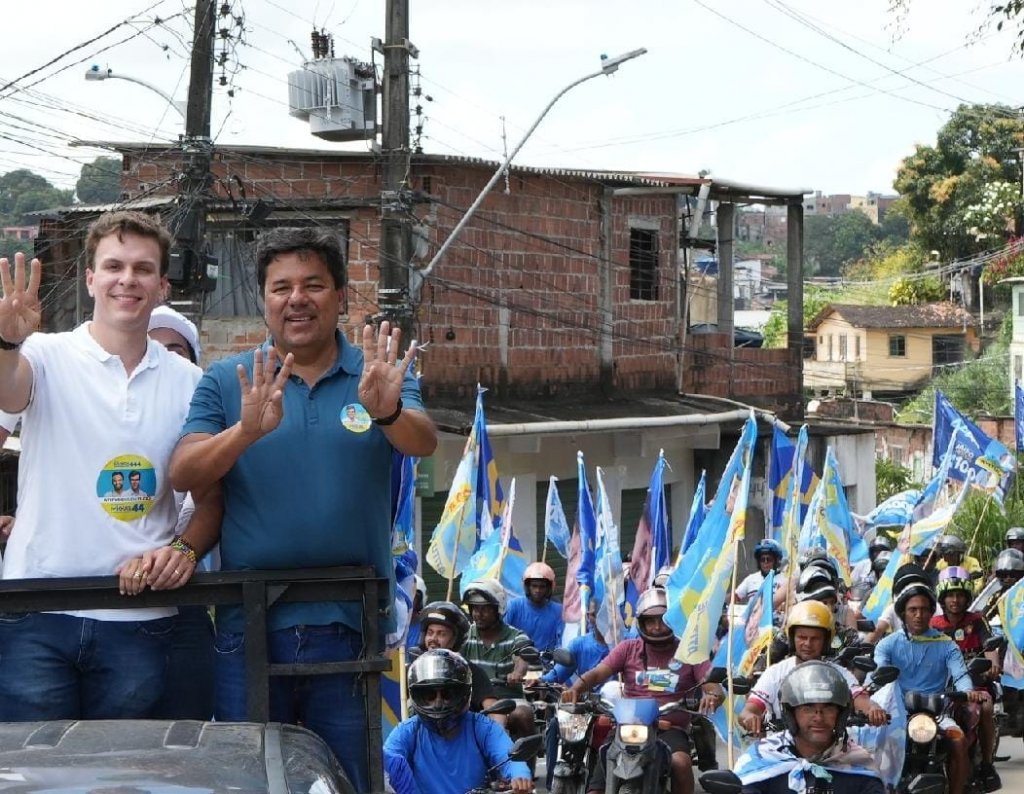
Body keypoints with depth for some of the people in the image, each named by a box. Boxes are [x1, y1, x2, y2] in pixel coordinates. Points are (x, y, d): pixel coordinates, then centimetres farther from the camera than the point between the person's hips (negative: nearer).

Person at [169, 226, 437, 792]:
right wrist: (247, 430, -26)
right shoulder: (227, 381, 6)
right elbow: (182, 475, -7)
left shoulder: (381, 375, 6)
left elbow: (423, 443, -13)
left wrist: (387, 411, -36)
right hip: (249, 625, 0)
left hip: (350, 624, 0)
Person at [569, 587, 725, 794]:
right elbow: (597, 674, 2)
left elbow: (715, 689, 0)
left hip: (670, 729, -1)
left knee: (681, 762, -34)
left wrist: (712, 696, -26)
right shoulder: (628, 649, 13)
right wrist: (575, 689, -20)